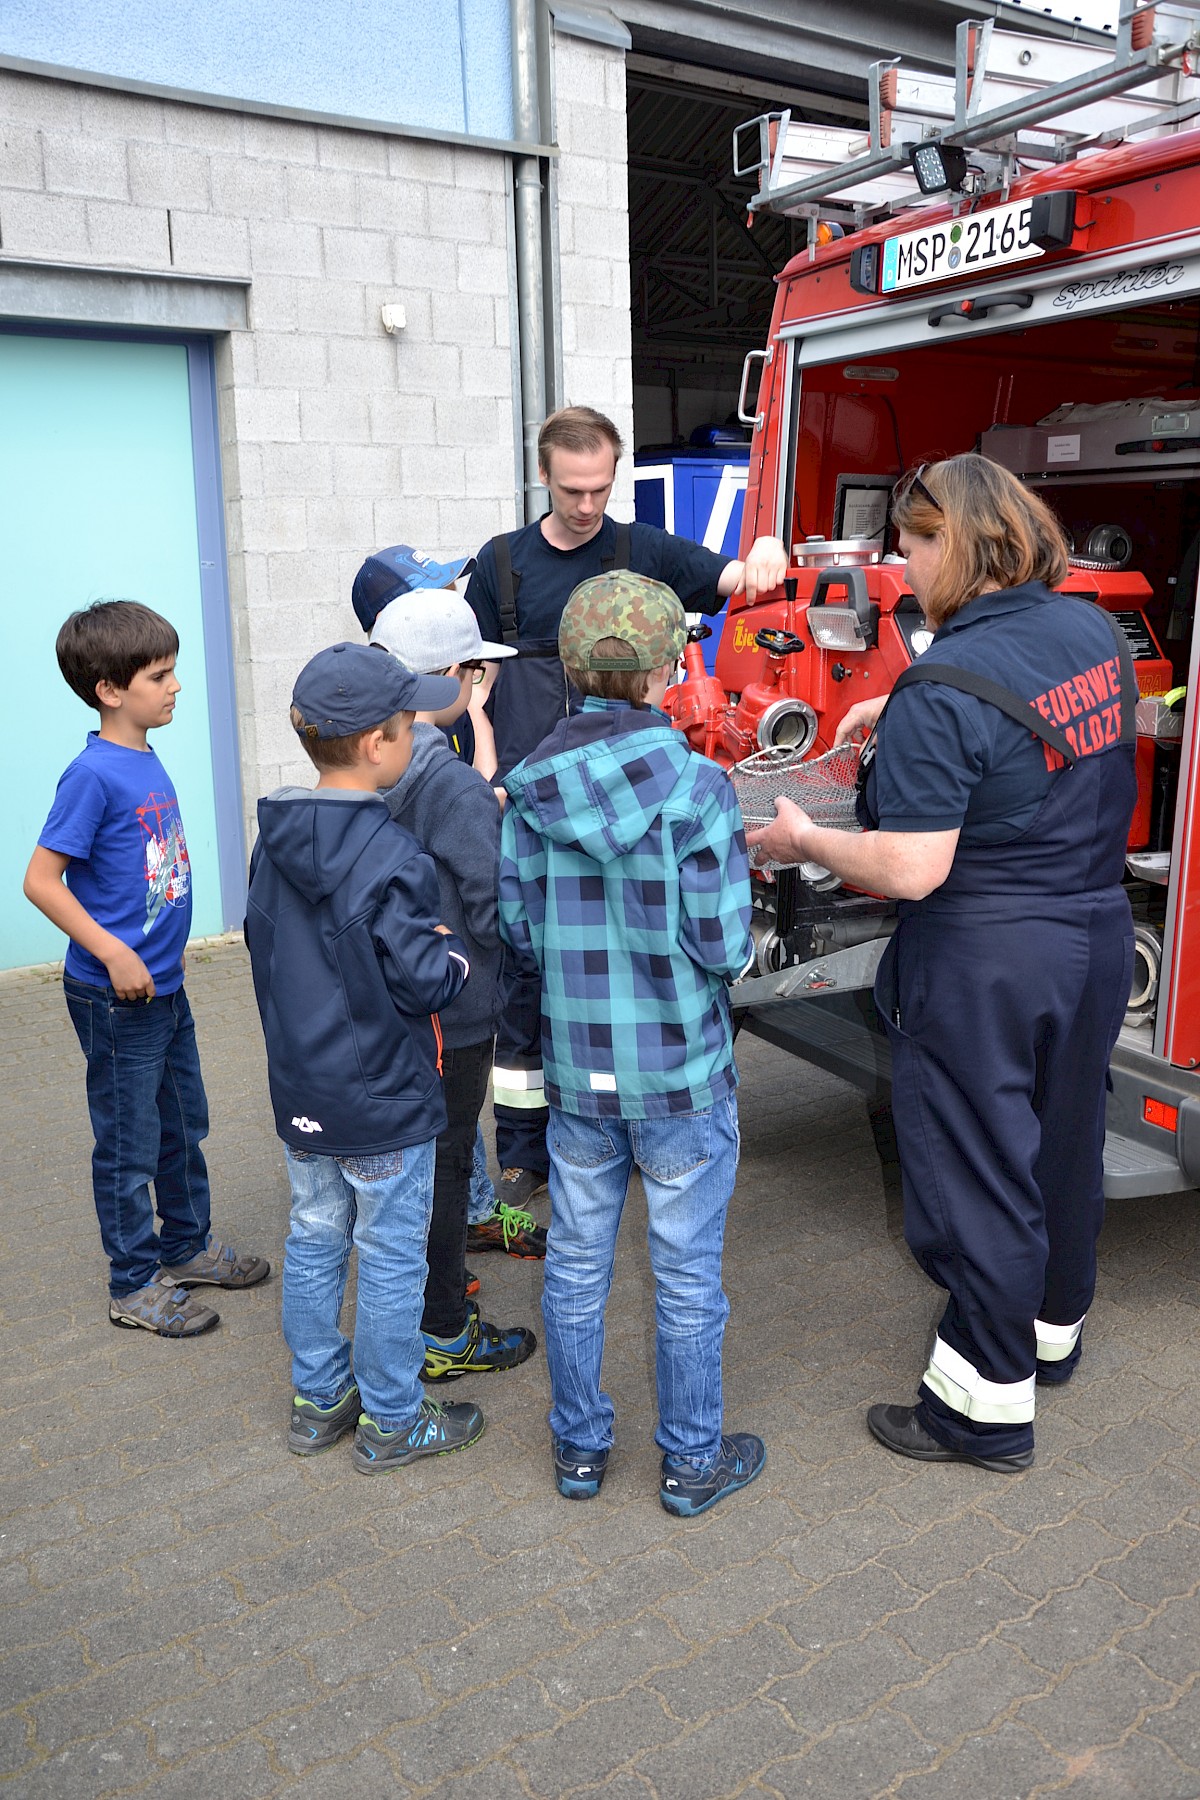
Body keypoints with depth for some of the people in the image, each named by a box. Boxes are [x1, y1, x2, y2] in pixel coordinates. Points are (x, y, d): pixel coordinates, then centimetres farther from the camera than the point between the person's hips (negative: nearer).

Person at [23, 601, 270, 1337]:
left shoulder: (148, 760, 4)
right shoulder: (94, 774, -20)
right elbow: (41, 880, -20)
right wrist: (115, 953, -22)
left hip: (164, 985, 8)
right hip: (117, 998, -8)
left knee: (183, 1125, 21)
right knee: (130, 1144, 7)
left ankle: (189, 1246, 39)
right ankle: (135, 1284, 24)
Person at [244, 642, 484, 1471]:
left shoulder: (275, 843, 1)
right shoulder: (392, 857, -24)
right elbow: (425, 982, -22)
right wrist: (456, 949, -4)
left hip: (301, 1092, 8)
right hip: (384, 1101, -7)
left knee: (315, 1241, 19)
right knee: (391, 1259, 8)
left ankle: (319, 1400, 35)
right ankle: (392, 1421, 24)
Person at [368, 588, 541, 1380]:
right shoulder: (457, 787, -25)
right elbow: (494, 914, -23)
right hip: (453, 1016, -7)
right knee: (442, 1163, 7)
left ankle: (427, 1281, 42)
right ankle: (443, 1335, 23)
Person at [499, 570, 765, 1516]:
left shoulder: (529, 788, -5)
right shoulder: (698, 787, -17)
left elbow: (517, 926, -1)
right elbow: (725, 947, -16)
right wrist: (737, 948, 6)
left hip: (577, 1066, 4)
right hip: (682, 1071, -3)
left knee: (576, 1261, 18)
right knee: (688, 1272, 13)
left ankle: (580, 1447, 35)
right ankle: (693, 1461, 30)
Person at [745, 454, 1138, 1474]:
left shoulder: (942, 691, -24)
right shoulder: (1096, 634, 1)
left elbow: (911, 870, -26)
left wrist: (802, 841, -11)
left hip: (984, 968, -8)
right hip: (1097, 938, 8)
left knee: (975, 1175, 6)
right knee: (1063, 1142, 24)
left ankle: (988, 1408, 21)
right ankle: (1053, 1327, 47)